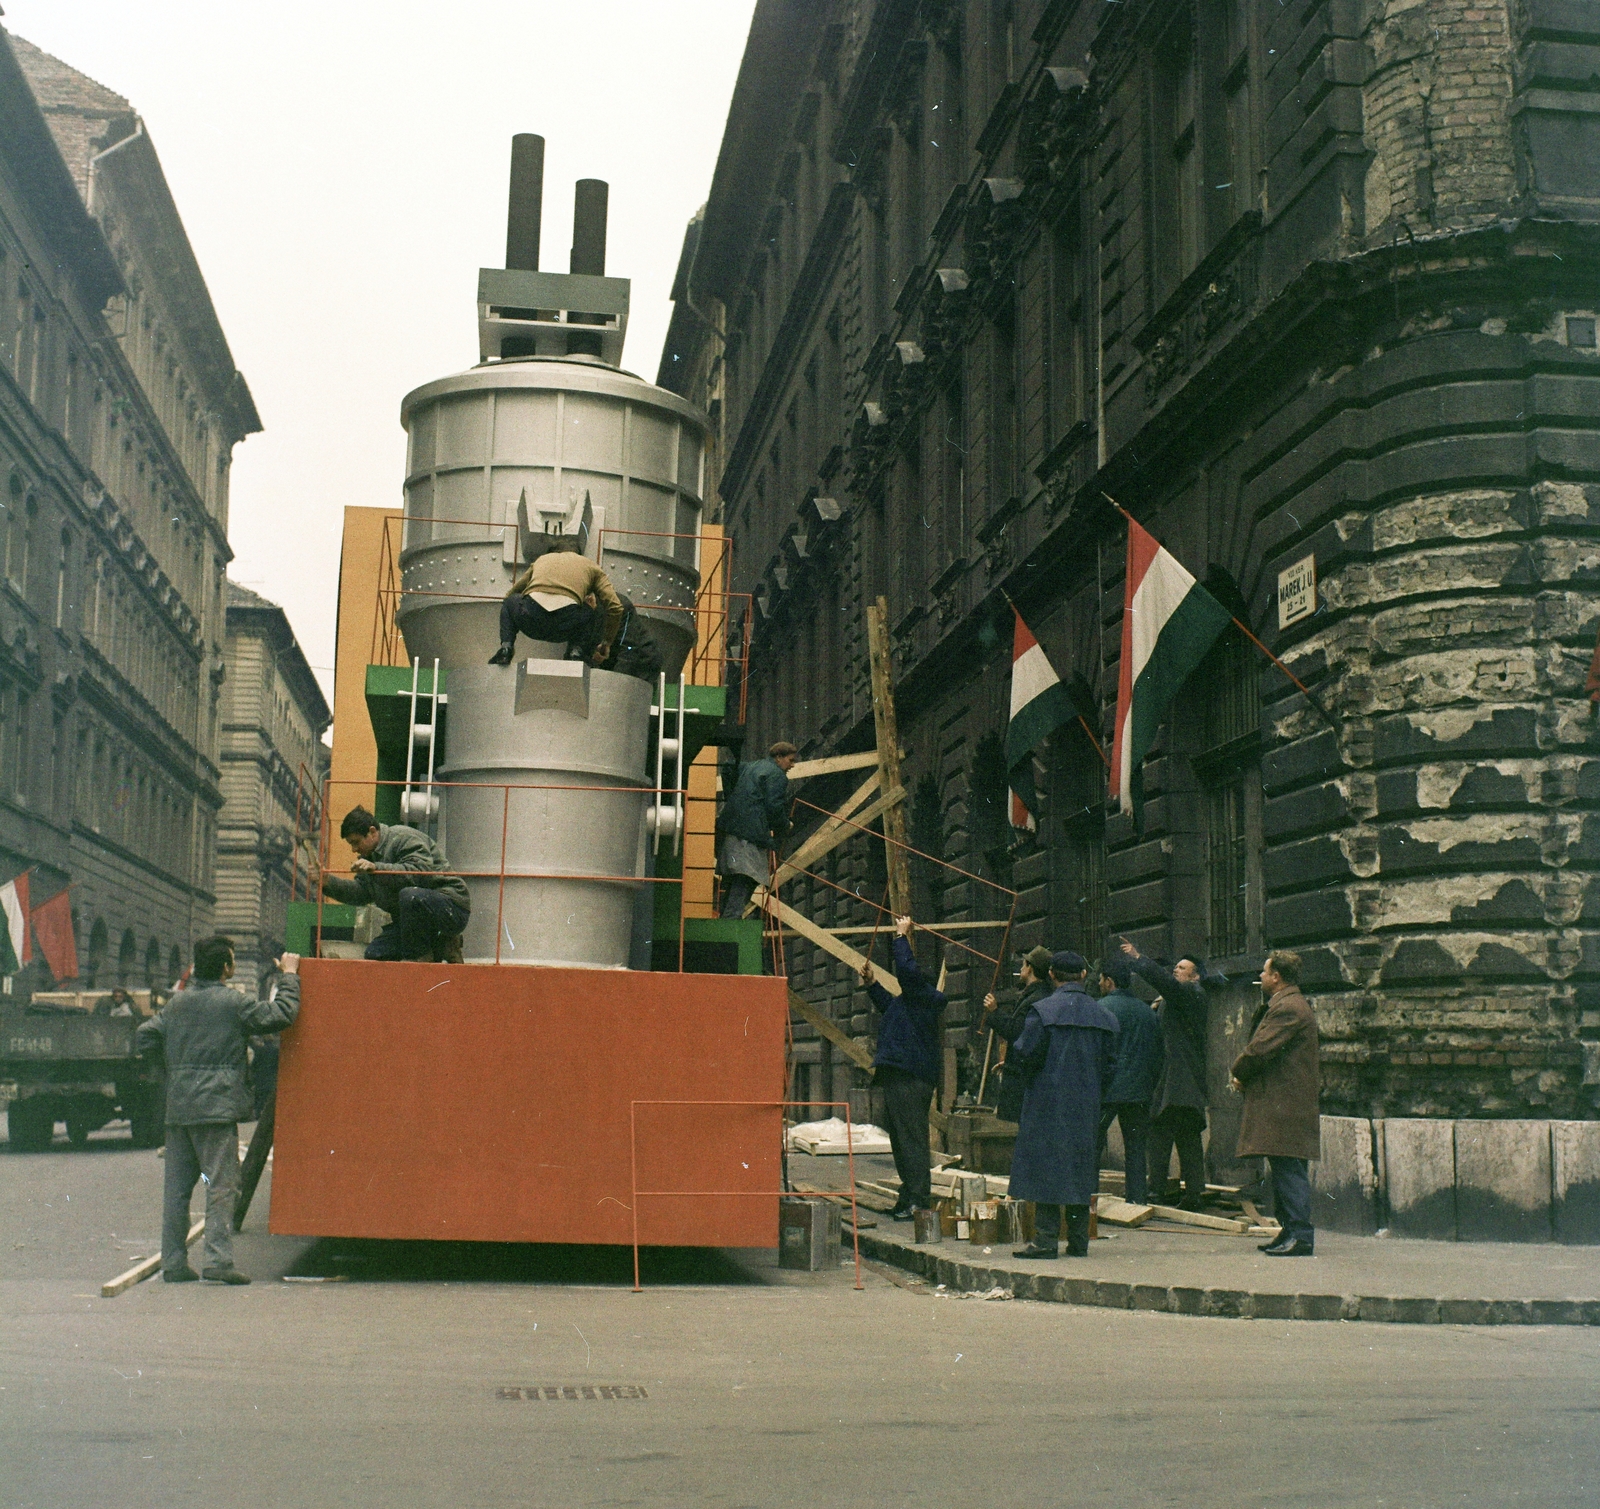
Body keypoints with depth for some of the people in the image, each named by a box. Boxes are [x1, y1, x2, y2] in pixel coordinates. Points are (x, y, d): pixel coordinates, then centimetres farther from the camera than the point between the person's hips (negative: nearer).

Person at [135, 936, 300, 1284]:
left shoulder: (177, 1004, 13)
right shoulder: (233, 1003, -6)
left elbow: (144, 1037, 15)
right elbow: (281, 1014, -9)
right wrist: (289, 976, 5)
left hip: (177, 1108, 6)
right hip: (216, 1107, -6)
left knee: (176, 1187, 9)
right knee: (221, 1184, -5)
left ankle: (173, 1262, 11)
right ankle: (218, 1260, -12)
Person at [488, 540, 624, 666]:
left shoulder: (542, 559, 35)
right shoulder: (591, 566, 27)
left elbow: (510, 593, 43)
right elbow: (615, 607, 16)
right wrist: (607, 644, 28)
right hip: (566, 626, -1)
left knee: (510, 601, 37)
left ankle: (506, 646, 11)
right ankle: (580, 650, 9)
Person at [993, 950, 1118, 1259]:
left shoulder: (1042, 1011, -9)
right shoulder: (1103, 1015, 7)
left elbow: (1027, 1053, -14)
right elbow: (1109, 1063, 9)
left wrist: (1010, 1052, 8)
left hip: (1048, 1103, -5)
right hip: (1086, 1106, 5)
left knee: (1045, 1167, -1)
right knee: (1080, 1168, 11)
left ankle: (1046, 1239, -4)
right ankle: (1078, 1242, 12)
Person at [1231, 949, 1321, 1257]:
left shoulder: (1287, 1008, -15)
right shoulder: (1290, 1005, 21)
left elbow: (1259, 1050, -19)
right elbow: (1261, 1046, 21)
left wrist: (1239, 1075, -1)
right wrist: (1244, 1076, 7)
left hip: (1284, 1105, -11)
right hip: (1283, 1102, 11)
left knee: (1289, 1171, -10)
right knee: (1284, 1172, 12)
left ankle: (1300, 1237, -11)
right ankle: (1290, 1232, 16)